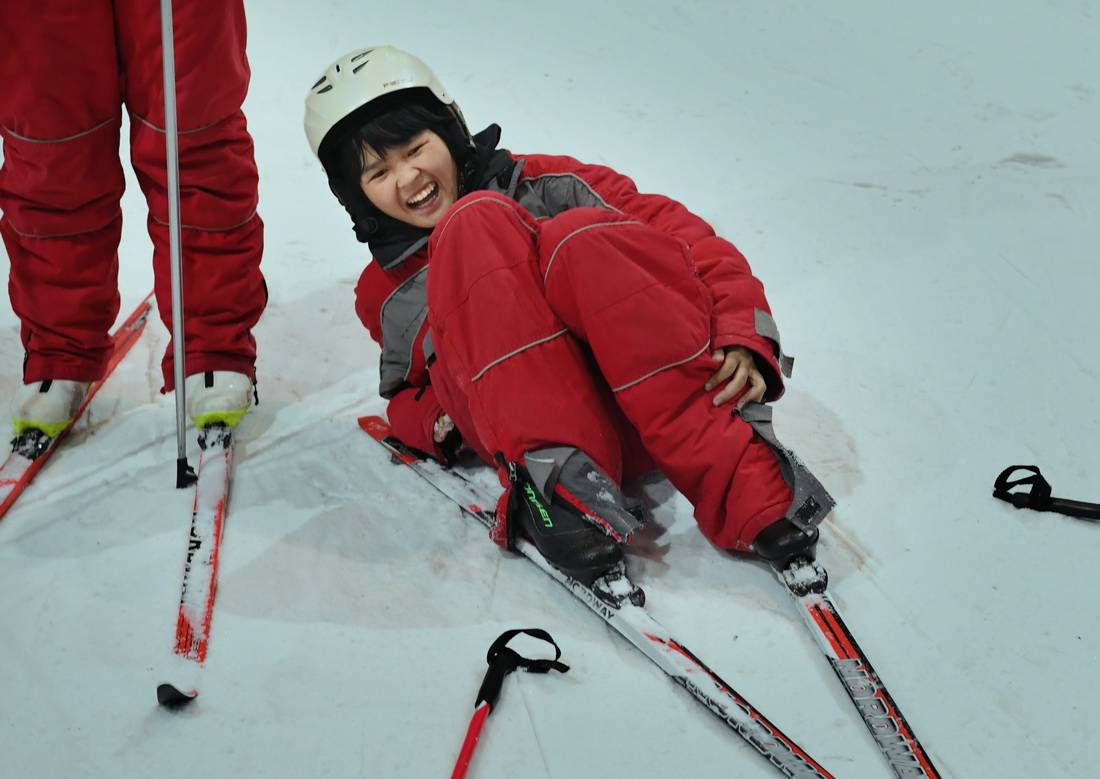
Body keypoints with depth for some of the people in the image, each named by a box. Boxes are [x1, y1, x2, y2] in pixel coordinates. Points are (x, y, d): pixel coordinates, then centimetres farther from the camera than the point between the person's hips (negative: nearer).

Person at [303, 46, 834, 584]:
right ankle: (555, 476, -34)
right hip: (526, 434, 1)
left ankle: (744, 483, -31)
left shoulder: (549, 183, 17)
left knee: (580, 240, -29)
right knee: (472, 226, -17)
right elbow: (408, 403, 27)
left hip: (650, 405, 0)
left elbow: (689, 238, 8)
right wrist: (441, 423, 1)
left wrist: (743, 338, -11)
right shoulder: (384, 294, 25)